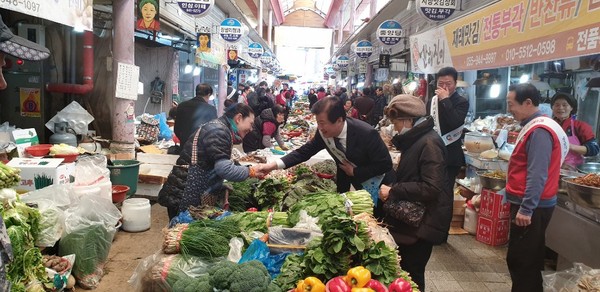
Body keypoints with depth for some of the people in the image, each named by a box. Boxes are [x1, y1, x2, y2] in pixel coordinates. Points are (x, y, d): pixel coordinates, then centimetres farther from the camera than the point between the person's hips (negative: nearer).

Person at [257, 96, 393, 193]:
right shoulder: (323, 132, -21)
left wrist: (354, 172, -25)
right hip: (351, 181, 4)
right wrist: (274, 165, -22)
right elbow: (305, 151, -11)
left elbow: (385, 164, -27)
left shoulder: (367, 134, -35)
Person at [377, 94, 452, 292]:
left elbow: (432, 188, -27)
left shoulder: (429, 143, -20)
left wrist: (393, 191, -22)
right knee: (403, 272, 17)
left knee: (411, 275, 2)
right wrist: (393, 189, 5)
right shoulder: (416, 140, 11)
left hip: (422, 222, -9)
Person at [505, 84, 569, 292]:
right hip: (529, 204, 10)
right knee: (526, 259, 18)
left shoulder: (539, 131, -20)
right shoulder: (534, 126, 12)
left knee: (521, 260, -1)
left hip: (531, 207, -10)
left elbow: (537, 175, -24)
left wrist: (525, 209, -24)